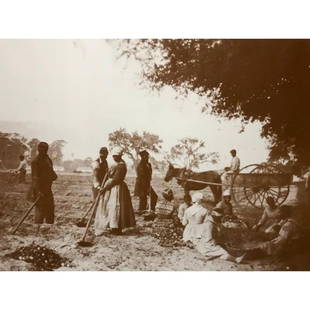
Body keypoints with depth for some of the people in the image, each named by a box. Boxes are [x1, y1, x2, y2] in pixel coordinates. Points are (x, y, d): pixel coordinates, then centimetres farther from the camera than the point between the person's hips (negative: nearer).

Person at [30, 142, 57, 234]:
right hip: (39, 189, -8)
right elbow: (35, 177, -17)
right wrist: (38, 190, -25)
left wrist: (53, 175, -3)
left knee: (50, 208, 13)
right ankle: (38, 229, 0)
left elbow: (51, 172, 21)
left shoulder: (48, 159, 14)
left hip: (47, 188, 8)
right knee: (40, 208, -7)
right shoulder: (35, 161, -11)